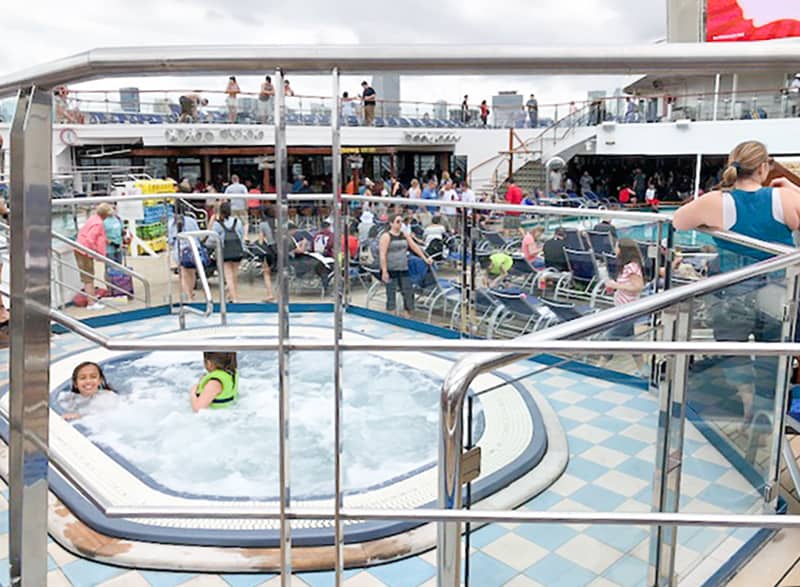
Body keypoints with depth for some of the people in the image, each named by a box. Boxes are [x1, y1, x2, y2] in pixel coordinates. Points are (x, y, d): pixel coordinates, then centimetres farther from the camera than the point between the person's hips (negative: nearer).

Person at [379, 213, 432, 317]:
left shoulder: (405, 235, 12)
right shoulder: (386, 236, -6)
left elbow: (415, 247, 18)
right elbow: (382, 255, -12)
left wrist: (425, 258, 13)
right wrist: (384, 271, -18)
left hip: (403, 269, 6)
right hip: (391, 270, -6)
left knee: (408, 293, 5)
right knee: (391, 294, -3)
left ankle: (407, 315, 17)